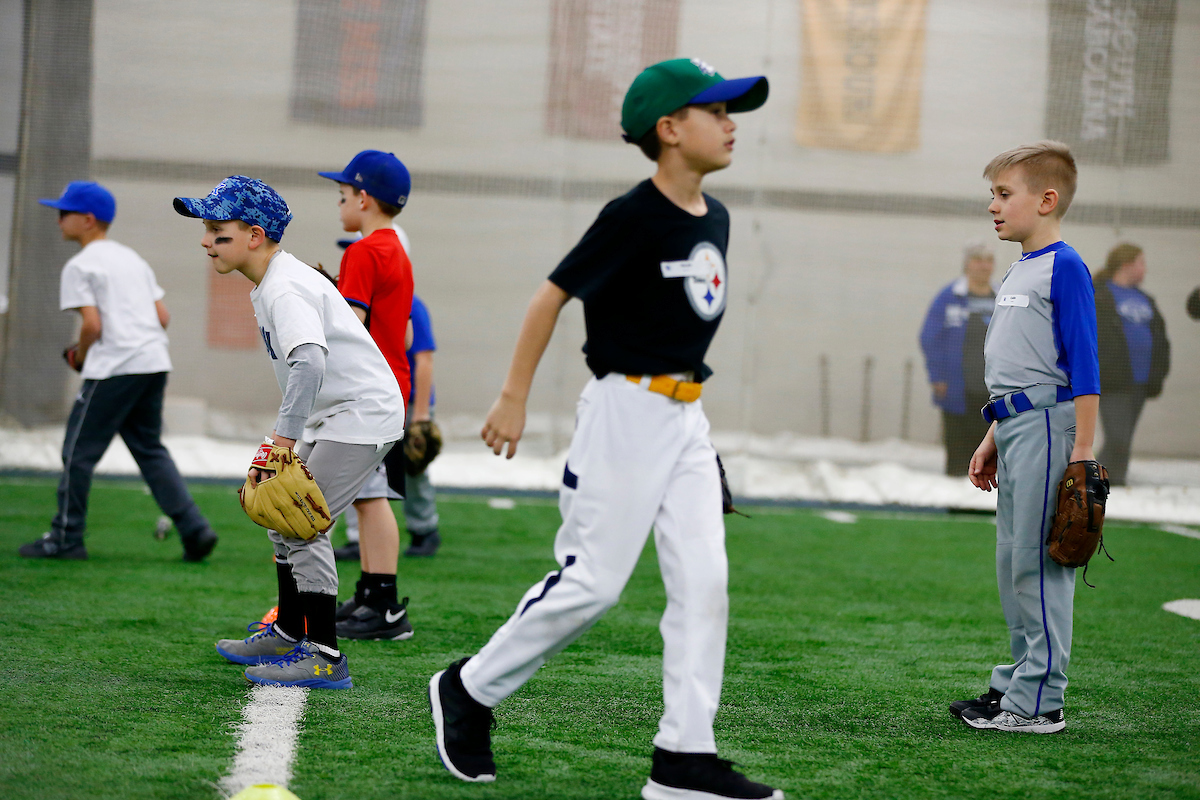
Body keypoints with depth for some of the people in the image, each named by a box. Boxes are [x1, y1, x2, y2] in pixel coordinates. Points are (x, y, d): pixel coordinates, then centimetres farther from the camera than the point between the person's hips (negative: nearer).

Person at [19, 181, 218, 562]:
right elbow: (163, 317, 15)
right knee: (150, 448, 15)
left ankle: (66, 538, 5)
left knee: (79, 450, 2)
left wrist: (79, 357, 3)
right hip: (155, 363, 8)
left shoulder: (79, 266, -4)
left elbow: (92, 324, -13)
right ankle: (194, 528, 5)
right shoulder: (133, 259, 20)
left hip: (113, 369, -8)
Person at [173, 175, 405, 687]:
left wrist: (284, 439, -45)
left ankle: (325, 658, -11)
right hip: (333, 417, 11)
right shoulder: (268, 285, 11)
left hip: (364, 413, -11)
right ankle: (288, 635, 31)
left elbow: (309, 361, -39)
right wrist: (285, 441, 20)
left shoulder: (285, 289, -22)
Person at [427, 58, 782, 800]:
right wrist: (514, 398, -10)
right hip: (626, 411, -7)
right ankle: (469, 690, 14)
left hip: (686, 418, 8)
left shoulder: (714, 218, 9)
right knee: (594, 583, -5)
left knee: (705, 579, -2)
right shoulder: (634, 216, -14)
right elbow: (552, 295, -10)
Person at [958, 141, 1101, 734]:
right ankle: (1018, 681, 21)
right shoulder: (1017, 273, 16)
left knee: (1038, 562, -7)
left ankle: (1038, 701, -4)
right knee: (1012, 562, 13)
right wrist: (992, 441, 23)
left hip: (1047, 427, -9)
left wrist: (1083, 450, -18)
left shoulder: (1064, 268, -11)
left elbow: (1082, 363, -15)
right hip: (1014, 425, 9)